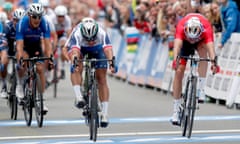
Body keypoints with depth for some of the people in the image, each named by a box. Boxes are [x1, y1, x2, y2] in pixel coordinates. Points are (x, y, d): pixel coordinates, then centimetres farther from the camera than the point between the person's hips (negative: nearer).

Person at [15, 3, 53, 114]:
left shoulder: (44, 24, -28)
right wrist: (20, 58, -52)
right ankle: (20, 84, -3)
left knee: (40, 69, -11)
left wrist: (49, 58, -45)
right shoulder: (22, 23, -33)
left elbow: (47, 43, -30)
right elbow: (19, 44, -37)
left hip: (36, 45, 2)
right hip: (24, 45, -2)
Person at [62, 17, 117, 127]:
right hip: (80, 49, 0)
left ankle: (104, 113, -6)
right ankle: (78, 97, -33)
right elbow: (74, 51, -53)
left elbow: (108, 49, -51)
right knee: (76, 69, -31)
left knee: (101, 79, -8)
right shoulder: (77, 34, -40)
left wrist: (111, 62, -69)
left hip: (97, 49, 0)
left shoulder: (101, 33, -39)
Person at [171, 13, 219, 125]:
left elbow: (210, 46, -53)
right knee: (179, 71, -11)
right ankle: (176, 110, -4)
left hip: (201, 41, -1)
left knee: (203, 51, -36)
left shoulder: (206, 28, -40)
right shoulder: (181, 27, -40)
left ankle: (201, 88, -30)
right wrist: (175, 60, -70)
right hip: (185, 42, 1)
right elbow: (177, 44, -52)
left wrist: (213, 62, -70)